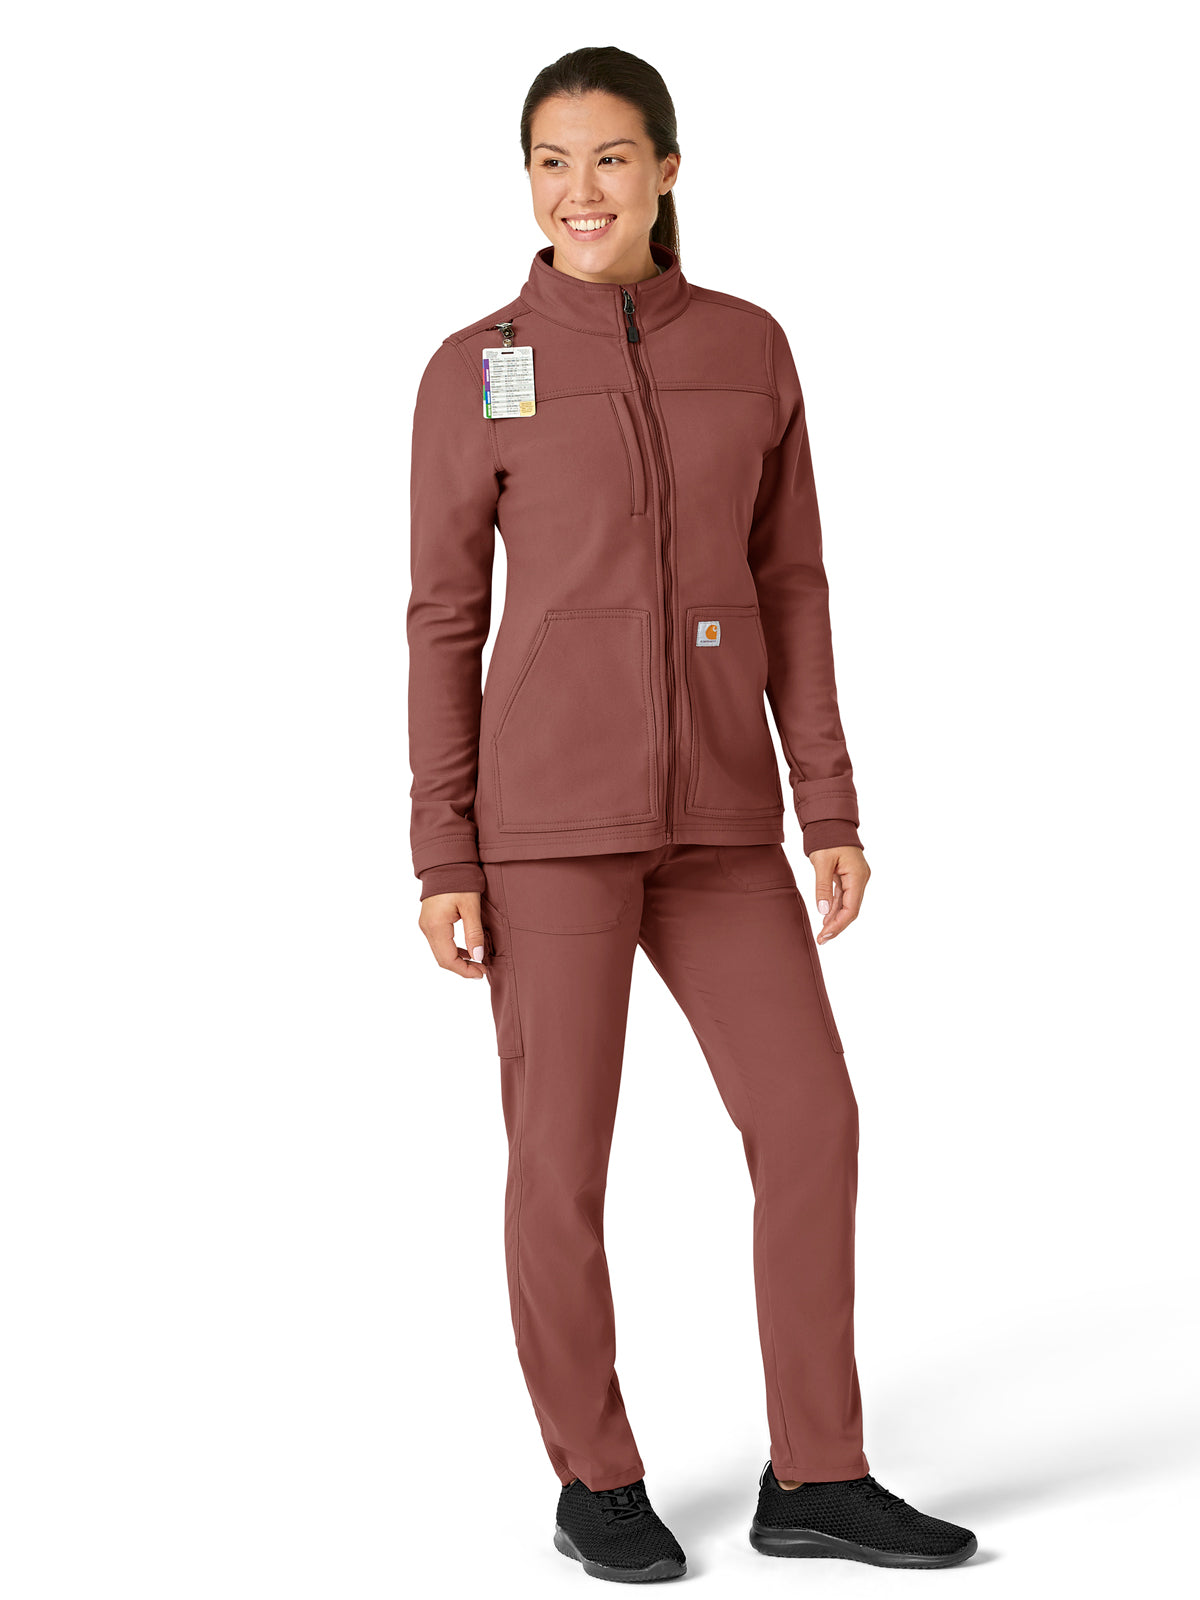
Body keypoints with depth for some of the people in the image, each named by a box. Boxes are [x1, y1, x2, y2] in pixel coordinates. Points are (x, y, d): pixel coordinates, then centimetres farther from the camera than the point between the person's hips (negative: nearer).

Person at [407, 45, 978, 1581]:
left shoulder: (749, 347, 8)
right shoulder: (473, 372, -1)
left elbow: (789, 586, 9)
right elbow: (445, 620, -1)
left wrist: (831, 808, 3)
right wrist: (442, 859, -6)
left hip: (713, 814, 4)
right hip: (547, 803, -4)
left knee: (813, 1122, 1)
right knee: (563, 1152, 2)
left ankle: (815, 1480, 15)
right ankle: (596, 1484, 20)